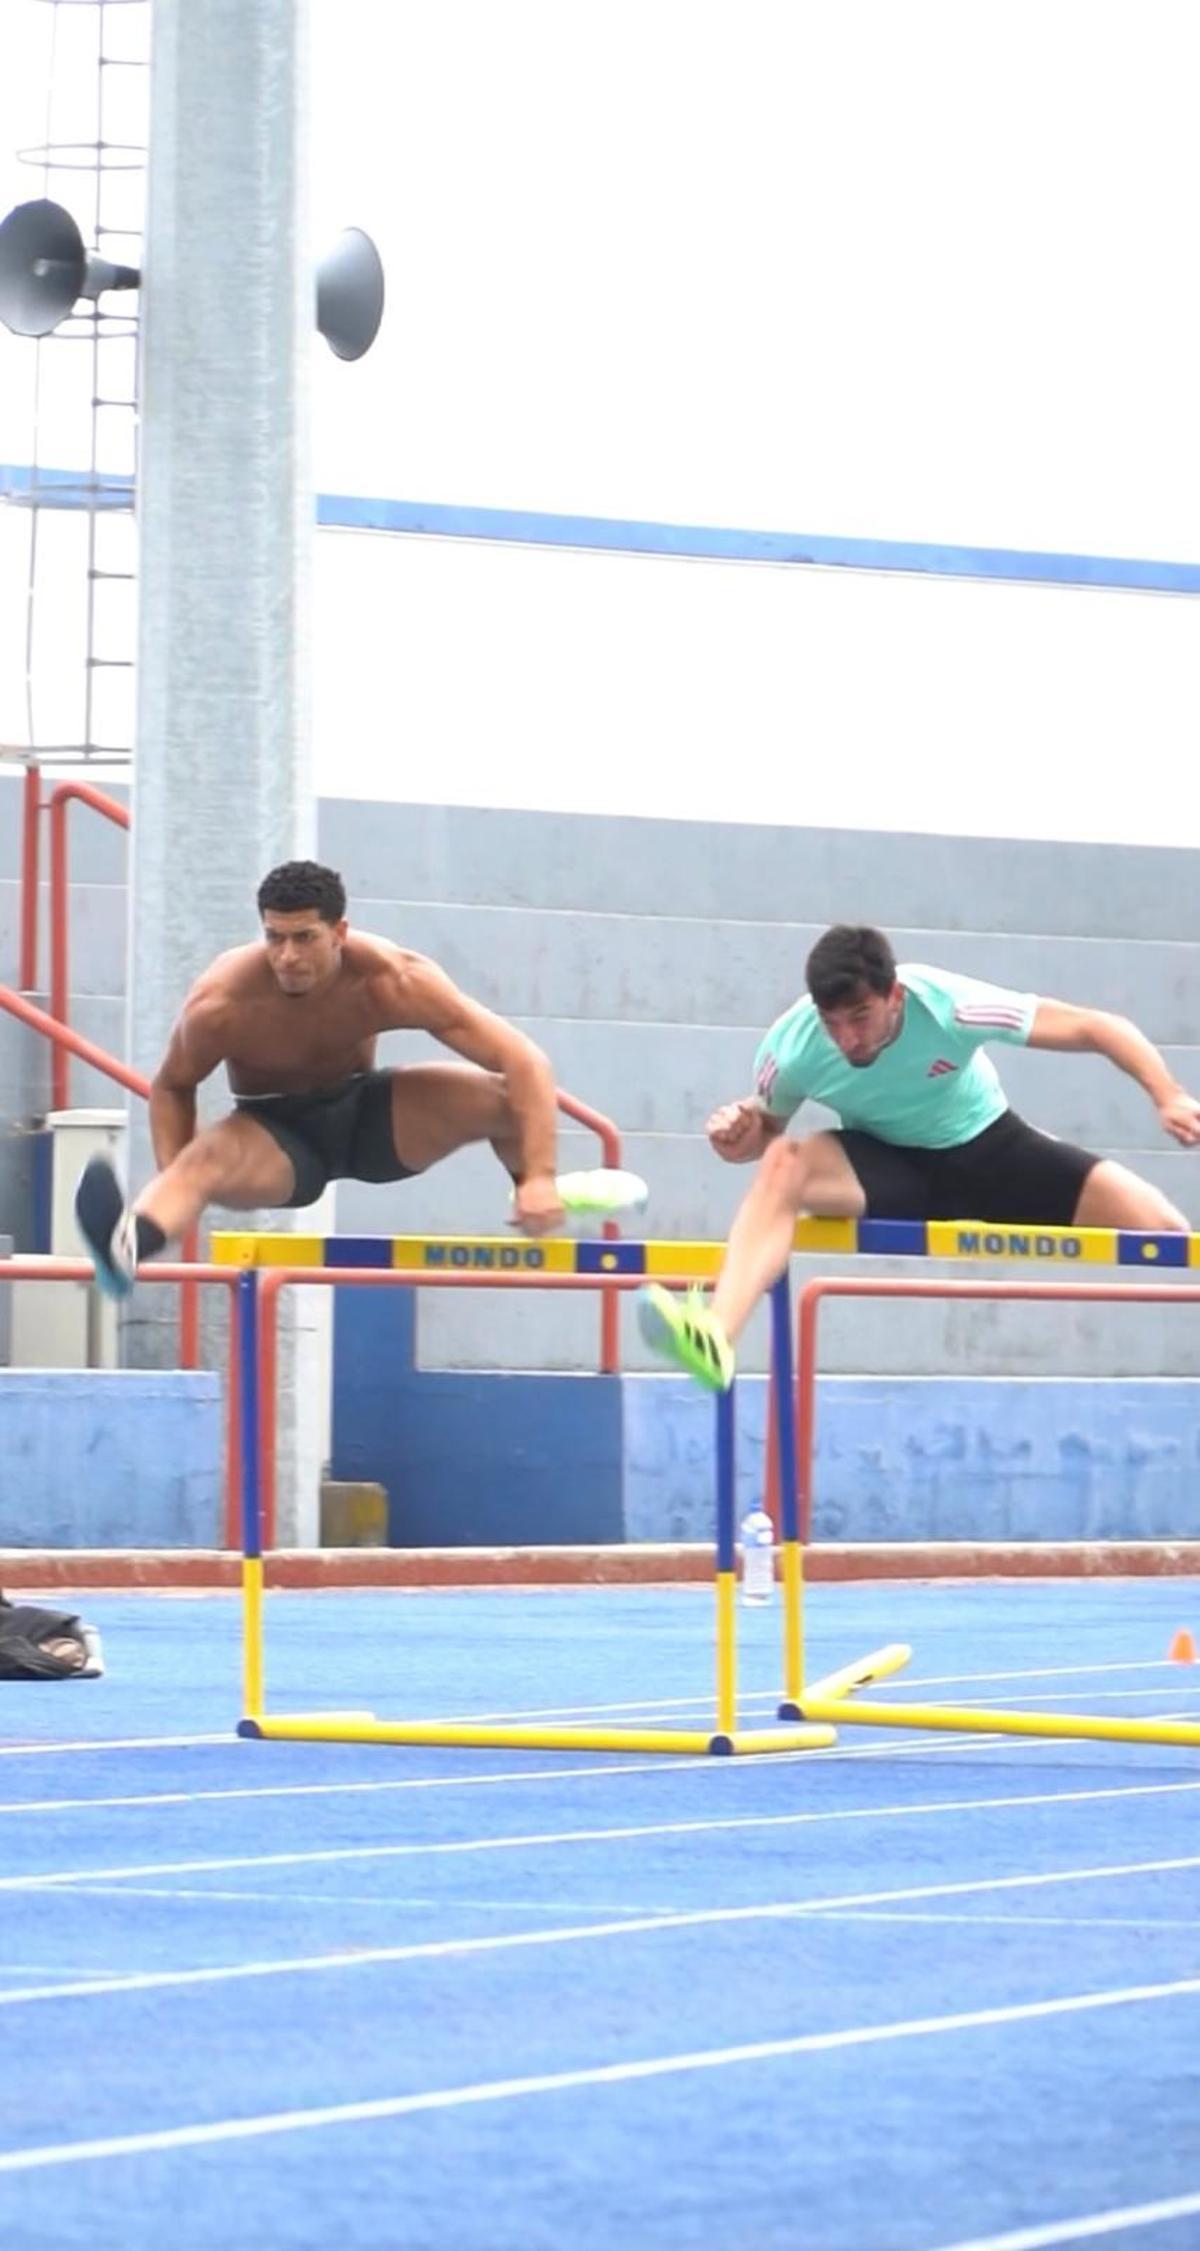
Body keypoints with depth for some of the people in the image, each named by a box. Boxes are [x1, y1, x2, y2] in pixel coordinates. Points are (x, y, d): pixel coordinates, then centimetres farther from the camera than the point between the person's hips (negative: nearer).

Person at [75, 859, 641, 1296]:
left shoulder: (393, 981, -28)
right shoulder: (221, 1004, -29)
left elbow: (526, 1063, -27)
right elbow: (171, 1087, -8)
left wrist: (539, 1179, -37)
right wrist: (171, 1195, -23)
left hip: (364, 1112, 2)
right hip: (275, 1133, -2)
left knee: (505, 1096, -20)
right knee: (206, 1160, -38)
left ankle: (538, 1197, 13)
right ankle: (126, 1247, -70)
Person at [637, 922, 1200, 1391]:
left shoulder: (948, 1006, -29)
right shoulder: (791, 1048, -23)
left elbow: (1098, 1028, -22)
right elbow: (767, 1130, -2)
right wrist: (741, 1134, -27)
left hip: (989, 1152, 0)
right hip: (887, 1165, 0)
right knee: (782, 1166, -34)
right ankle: (715, 1339, -51)